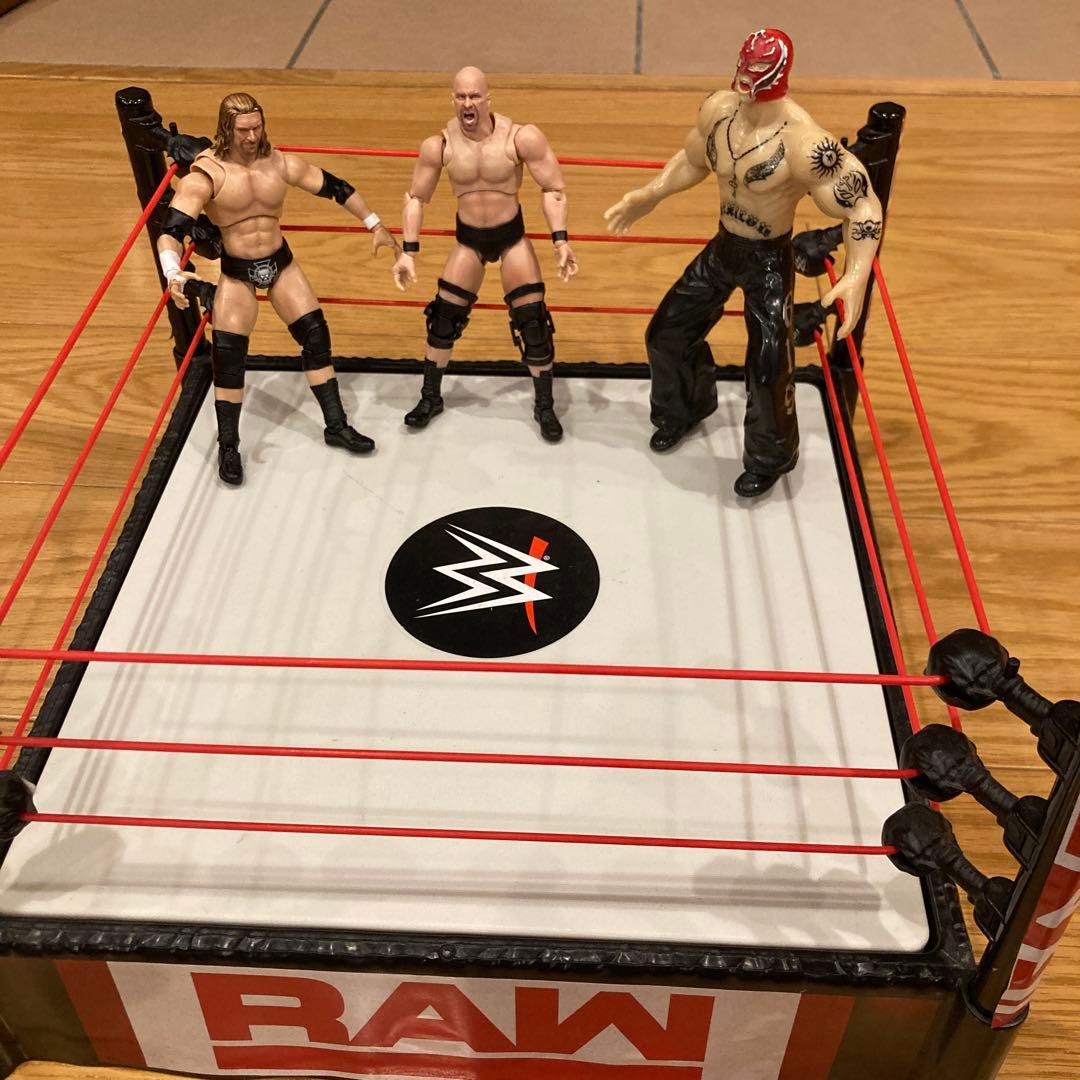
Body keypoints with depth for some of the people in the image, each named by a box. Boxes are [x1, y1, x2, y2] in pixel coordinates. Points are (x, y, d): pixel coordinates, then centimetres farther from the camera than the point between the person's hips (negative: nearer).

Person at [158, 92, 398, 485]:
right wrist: (174, 274, -45)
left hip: (280, 262, 4)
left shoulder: (281, 164, -8)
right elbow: (172, 228, -27)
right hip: (236, 271, -4)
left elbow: (335, 187, 4)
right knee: (227, 357, -6)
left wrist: (374, 224, 5)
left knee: (316, 337, 3)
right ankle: (228, 447, 10)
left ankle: (336, 426, 17)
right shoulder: (206, 173, -20)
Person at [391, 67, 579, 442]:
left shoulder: (521, 137, -23)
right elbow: (416, 198, -3)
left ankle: (545, 407, 16)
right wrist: (408, 252, -8)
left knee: (534, 322, -3)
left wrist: (561, 241, -22)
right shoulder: (439, 145, -16)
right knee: (442, 318, 5)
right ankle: (430, 398, 27)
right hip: (468, 239, 2)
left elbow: (553, 188, -13)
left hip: (512, 236, -1)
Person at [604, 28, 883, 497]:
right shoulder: (717, 109, -10)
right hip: (722, 248, 7)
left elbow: (863, 205, -26)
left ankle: (769, 460, 26)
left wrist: (858, 275, -40)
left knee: (769, 367, -3)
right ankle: (682, 410, 46)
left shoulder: (803, 143, -30)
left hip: (769, 260, -6)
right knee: (666, 332, 16)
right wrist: (648, 196, 4)